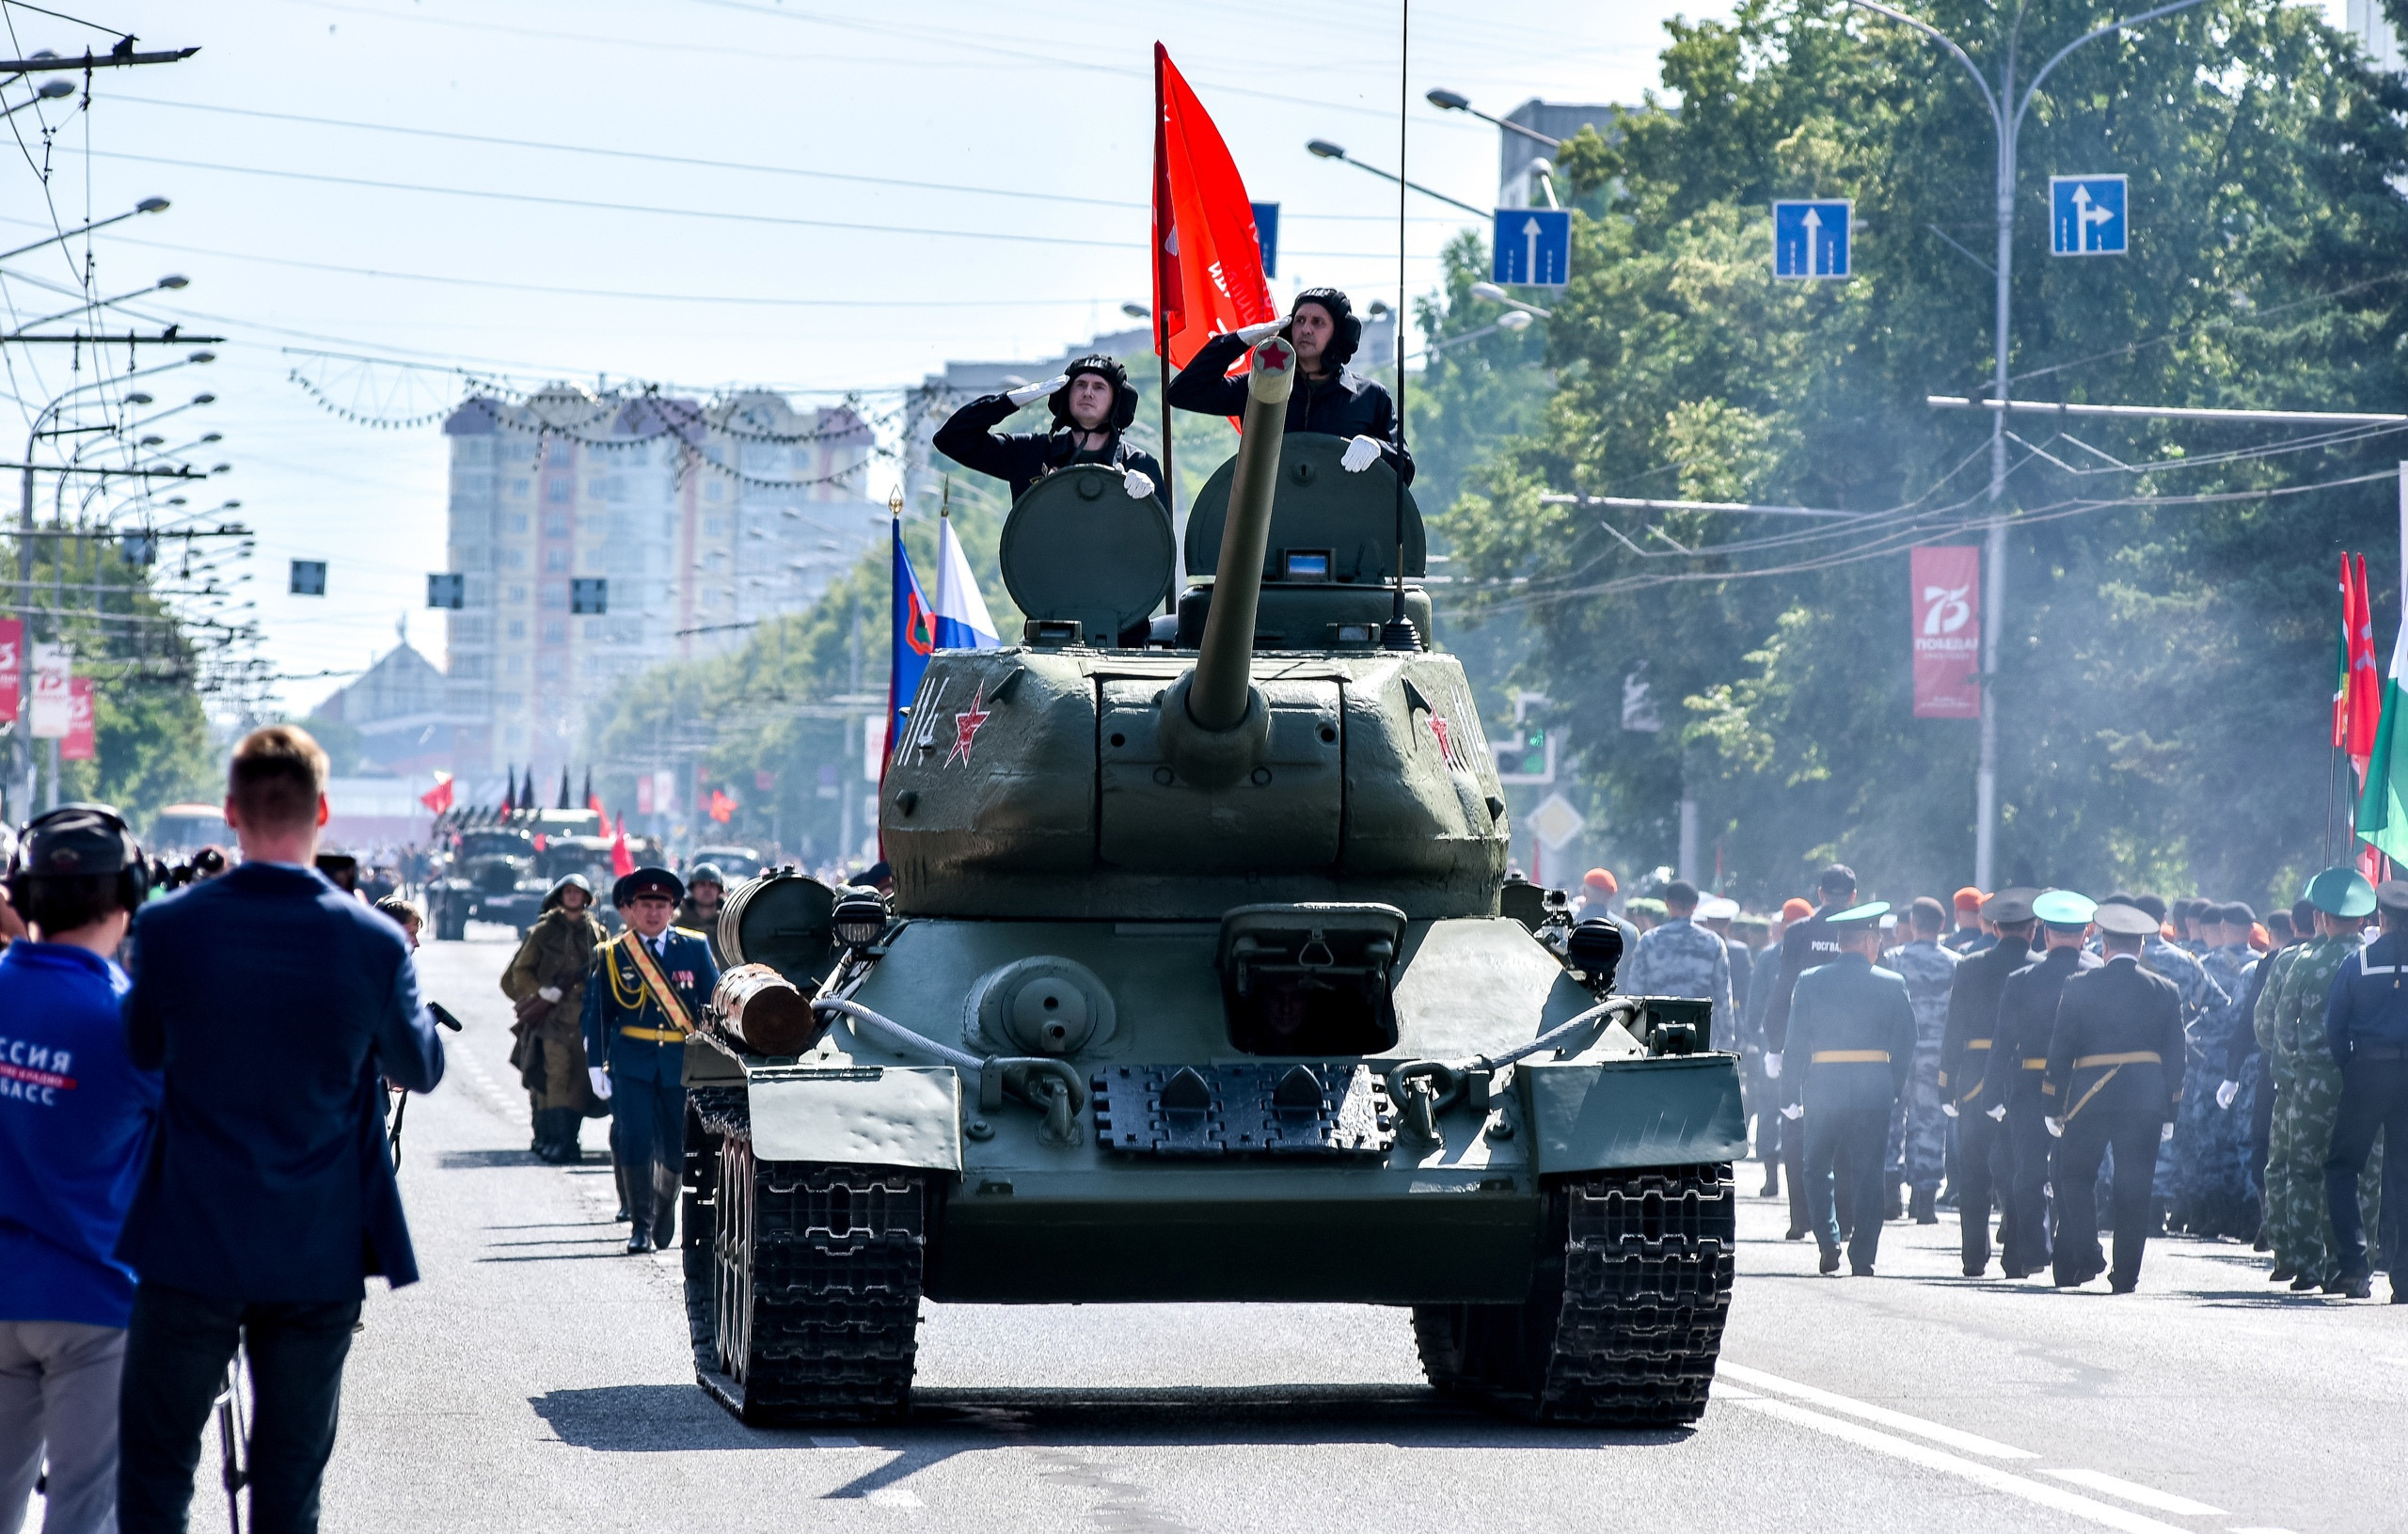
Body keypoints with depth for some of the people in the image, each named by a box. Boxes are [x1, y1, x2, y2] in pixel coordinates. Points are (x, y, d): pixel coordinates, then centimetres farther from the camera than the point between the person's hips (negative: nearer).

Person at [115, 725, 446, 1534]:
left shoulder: (168, 927, -10)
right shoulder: (375, 941, -9)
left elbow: (143, 1051, 6)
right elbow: (421, 1068, 7)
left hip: (190, 1249, -1)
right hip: (320, 1256, 1)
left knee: (155, 1469, 9)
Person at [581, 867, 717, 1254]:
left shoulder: (694, 948, 6)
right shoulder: (611, 955, 4)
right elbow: (596, 1014, 6)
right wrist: (596, 1065, -2)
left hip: (681, 1062, 1)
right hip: (631, 1063, -1)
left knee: (676, 1146, 5)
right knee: (634, 1141, -11)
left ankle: (664, 1214, 29)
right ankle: (641, 1225, -1)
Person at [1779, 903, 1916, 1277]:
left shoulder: (1811, 981, 0)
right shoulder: (1891, 984, 0)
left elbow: (1797, 1042, 0)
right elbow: (1906, 1044, 2)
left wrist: (1796, 1095, 4)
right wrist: (1894, 1090, 12)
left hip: (1824, 1088, 0)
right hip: (1875, 1089, 0)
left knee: (1818, 1169, 12)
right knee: (1868, 1174, 4)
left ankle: (1829, 1244, -2)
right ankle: (1863, 1257, 2)